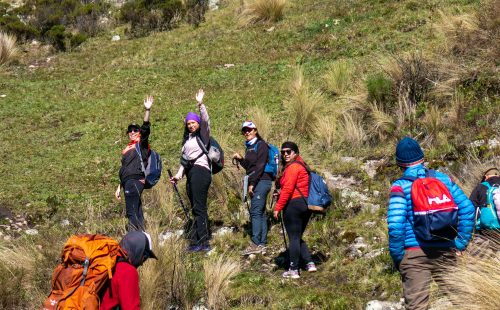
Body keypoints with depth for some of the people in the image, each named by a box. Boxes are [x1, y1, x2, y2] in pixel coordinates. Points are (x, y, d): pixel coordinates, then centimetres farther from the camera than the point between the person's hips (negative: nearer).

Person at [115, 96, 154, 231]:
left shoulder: (142, 144, 3)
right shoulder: (127, 149, 25)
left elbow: (146, 128, -14)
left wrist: (147, 110, -25)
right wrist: (119, 187, 27)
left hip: (135, 181, -9)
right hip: (128, 183, 9)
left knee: (132, 212, -16)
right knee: (137, 212, 8)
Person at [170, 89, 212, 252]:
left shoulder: (202, 135, 4)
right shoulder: (187, 139, 25)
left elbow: (205, 121, -14)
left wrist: (200, 104, -22)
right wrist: (179, 175, 17)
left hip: (200, 170, -8)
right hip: (191, 174, 8)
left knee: (199, 207, -15)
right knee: (196, 208, 6)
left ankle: (203, 242, -20)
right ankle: (196, 241, 5)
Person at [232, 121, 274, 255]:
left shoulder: (261, 145, -8)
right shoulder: (249, 147, 19)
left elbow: (260, 166, -15)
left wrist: (252, 183, -18)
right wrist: (240, 159, 7)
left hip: (262, 181, -9)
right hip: (255, 182, 9)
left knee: (255, 211, -14)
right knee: (260, 212, 8)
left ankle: (256, 244, -17)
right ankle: (262, 244, 9)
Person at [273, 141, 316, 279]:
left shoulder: (292, 167, -13)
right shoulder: (301, 165, 17)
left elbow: (287, 190, -18)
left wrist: (278, 207, -15)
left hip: (293, 204, -9)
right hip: (306, 204, 9)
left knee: (293, 238, -3)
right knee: (298, 237, 19)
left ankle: (293, 270, 1)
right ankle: (309, 263, 14)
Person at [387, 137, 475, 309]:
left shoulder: (400, 186, -5)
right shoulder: (443, 179, 7)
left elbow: (395, 226, -14)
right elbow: (468, 209, 3)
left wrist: (397, 258, -3)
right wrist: (460, 243, 9)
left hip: (414, 255, -3)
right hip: (446, 253, 3)